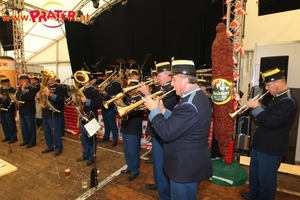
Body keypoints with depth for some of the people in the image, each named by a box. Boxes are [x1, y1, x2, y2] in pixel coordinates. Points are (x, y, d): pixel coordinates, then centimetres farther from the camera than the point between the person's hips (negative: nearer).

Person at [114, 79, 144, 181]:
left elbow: (133, 112, -27)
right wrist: (117, 104, -9)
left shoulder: (139, 99, -14)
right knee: (127, 151, 20)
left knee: (133, 152, 5)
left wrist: (122, 105, -30)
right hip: (125, 128, 8)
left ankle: (135, 171, 23)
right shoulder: (127, 98, 9)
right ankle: (130, 167, 38)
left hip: (134, 130, -8)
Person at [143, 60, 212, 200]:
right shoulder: (198, 97, 4)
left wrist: (155, 110, -18)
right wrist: (163, 111, -1)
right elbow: (177, 122, 9)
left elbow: (166, 133, -30)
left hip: (185, 166, -10)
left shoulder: (189, 104, -30)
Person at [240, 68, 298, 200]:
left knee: (266, 177, 8)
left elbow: (271, 122, -31)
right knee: (254, 172, 24)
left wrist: (256, 108, -22)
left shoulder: (288, 101, -23)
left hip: (271, 148, -10)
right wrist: (258, 107, 0)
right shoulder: (277, 98, 9)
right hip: (261, 144, 10)